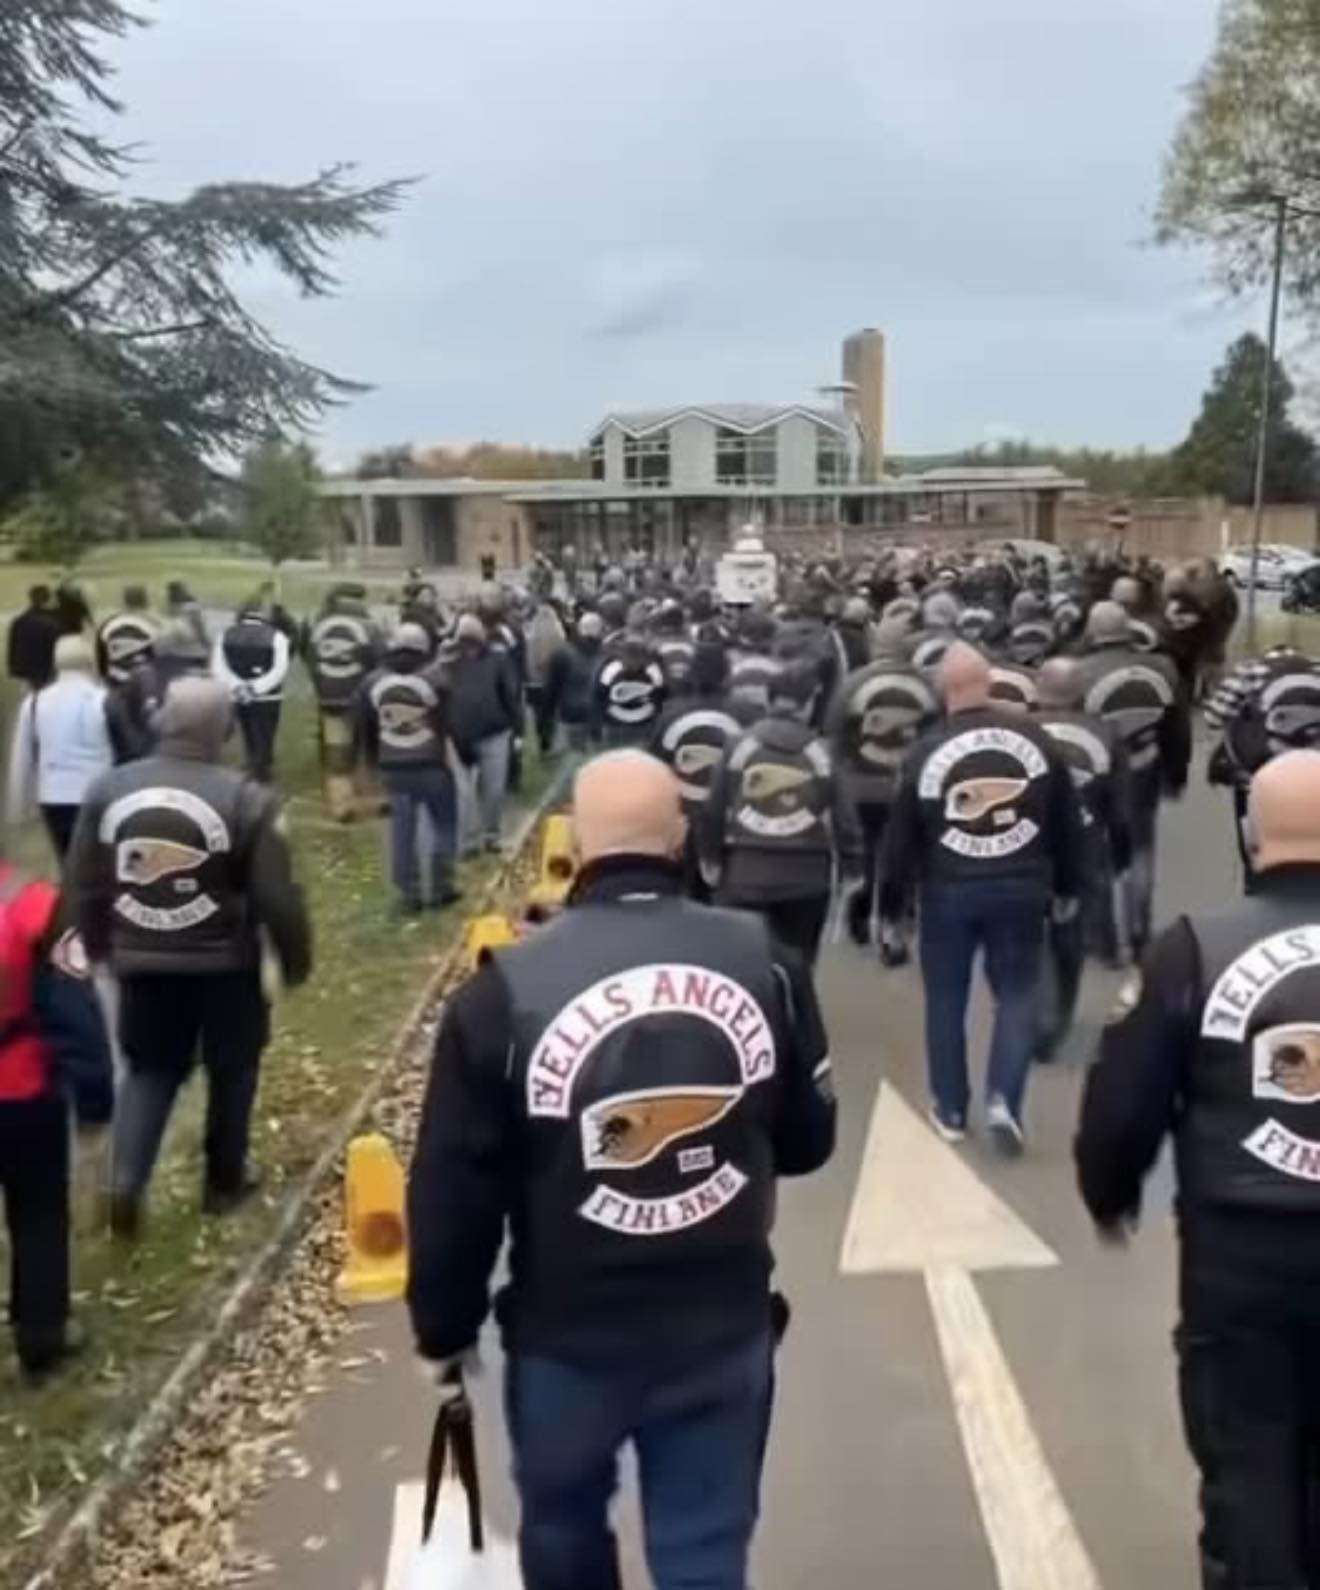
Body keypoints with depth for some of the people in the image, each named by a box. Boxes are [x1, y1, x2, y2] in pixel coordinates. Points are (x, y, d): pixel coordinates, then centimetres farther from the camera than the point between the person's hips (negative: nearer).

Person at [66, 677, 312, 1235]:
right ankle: (224, 1182, 28)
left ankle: (125, 1182, 4)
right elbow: (276, 897, -14)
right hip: (225, 964, -3)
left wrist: (100, 947, 21)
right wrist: (296, 959, 2)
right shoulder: (246, 800, -17)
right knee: (231, 1072, 16)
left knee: (149, 1069, 20)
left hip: (141, 961, 3)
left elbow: (83, 884, 5)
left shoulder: (108, 789, -3)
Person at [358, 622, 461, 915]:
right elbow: (452, 722, -5)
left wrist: (376, 761, 22)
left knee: (402, 829, 7)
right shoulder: (436, 677, -6)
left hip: (393, 767, 3)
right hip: (432, 764, -3)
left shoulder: (371, 682, 5)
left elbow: (365, 729, 11)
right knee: (443, 825, 11)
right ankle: (441, 888, 11)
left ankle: (408, 894, 9)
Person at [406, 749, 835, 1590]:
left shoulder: (508, 988, -16)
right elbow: (808, 1142, 2)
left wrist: (445, 1329, 5)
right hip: (725, 1330, 1)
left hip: (566, 1337, -1)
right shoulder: (765, 962, -9)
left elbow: (452, 1190, -10)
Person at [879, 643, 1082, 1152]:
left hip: (947, 892, -1)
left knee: (946, 1000, 13)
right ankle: (1003, 1099, -2)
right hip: (1021, 889, 1)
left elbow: (901, 835, -2)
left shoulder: (926, 751, -6)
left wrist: (892, 904, 10)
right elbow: (1067, 820, 5)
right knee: (1017, 995, 13)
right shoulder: (1035, 738, -2)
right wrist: (1066, 887, 17)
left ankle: (950, 1111, 20)